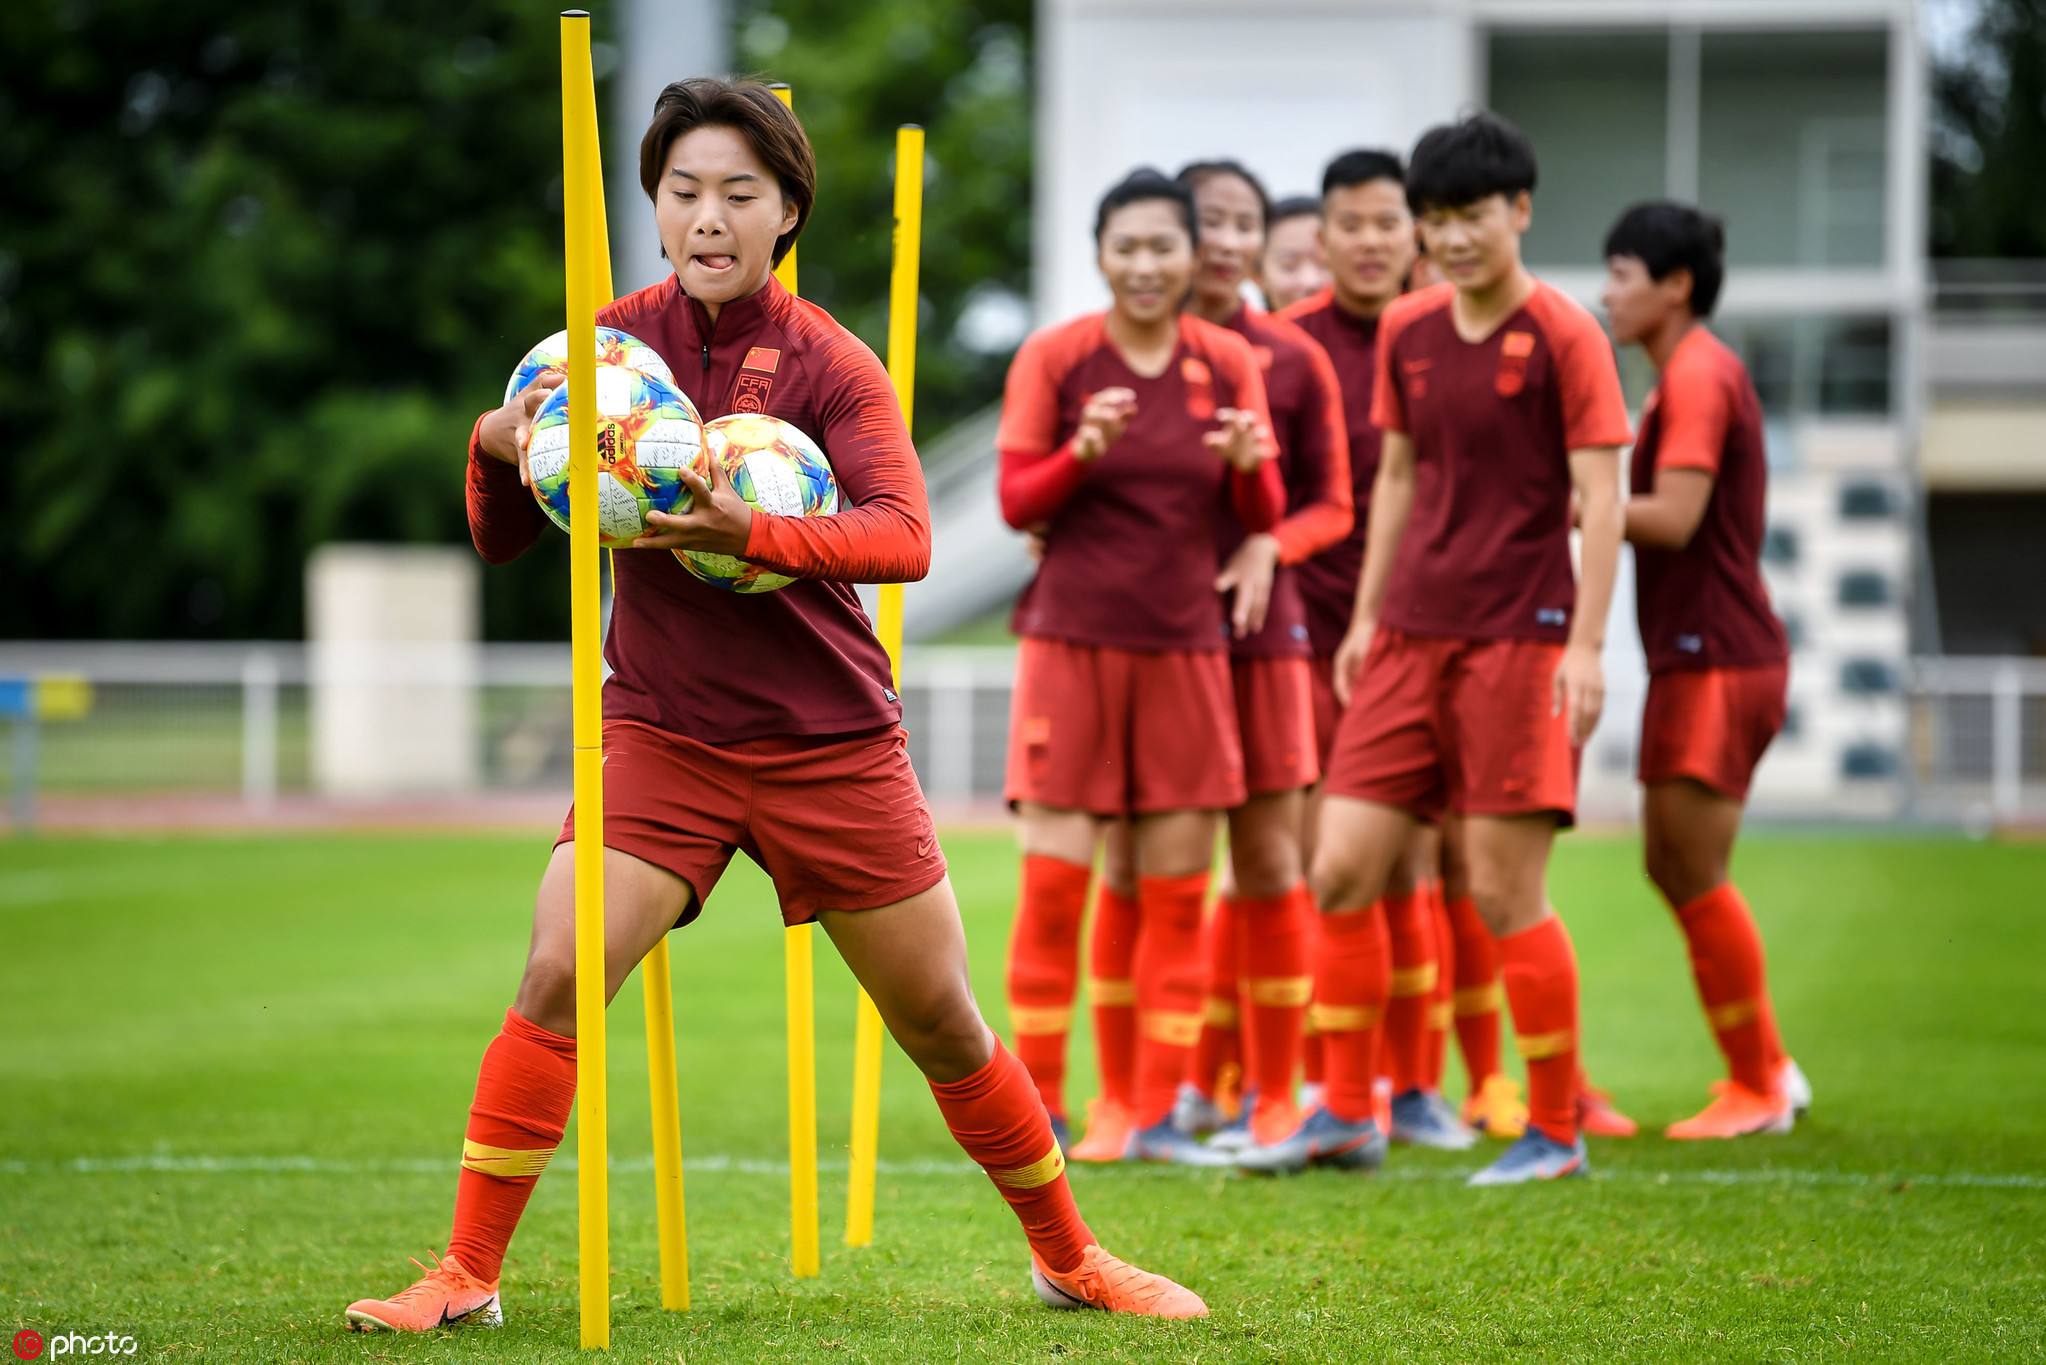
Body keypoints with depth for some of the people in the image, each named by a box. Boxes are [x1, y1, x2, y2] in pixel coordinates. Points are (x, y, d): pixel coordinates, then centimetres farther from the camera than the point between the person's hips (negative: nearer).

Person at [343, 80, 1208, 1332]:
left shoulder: (829, 364, -8)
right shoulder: (617, 340, 0)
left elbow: (903, 536, -22)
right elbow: (502, 541, 4)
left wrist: (750, 532, -37)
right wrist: (498, 444, -18)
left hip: (830, 744, -1)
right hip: (663, 734, 1)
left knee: (940, 1023, 6)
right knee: (557, 980, -17)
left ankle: (1069, 1258, 25)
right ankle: (466, 1277, -8)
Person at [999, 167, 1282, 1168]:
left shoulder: (1228, 363, 6)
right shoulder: (1054, 358, -1)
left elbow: (1261, 517, 7)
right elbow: (1016, 502, -2)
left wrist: (1249, 466, -15)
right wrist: (1084, 453, -20)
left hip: (1186, 644, 3)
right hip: (1074, 637, -2)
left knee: (1179, 886, 1)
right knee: (1054, 879, -5)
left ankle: (1156, 1114, 8)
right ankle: (1039, 1106, 5)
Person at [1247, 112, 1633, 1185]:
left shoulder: (1563, 335, -7)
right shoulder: (1406, 332, 10)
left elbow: (1599, 496, -10)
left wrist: (1586, 644, -16)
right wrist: (1367, 617, 17)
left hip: (1518, 639, -6)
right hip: (1412, 634, 6)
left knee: (1505, 891, -5)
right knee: (1341, 871, 2)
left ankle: (1555, 1130, 7)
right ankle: (1345, 1112, 14)